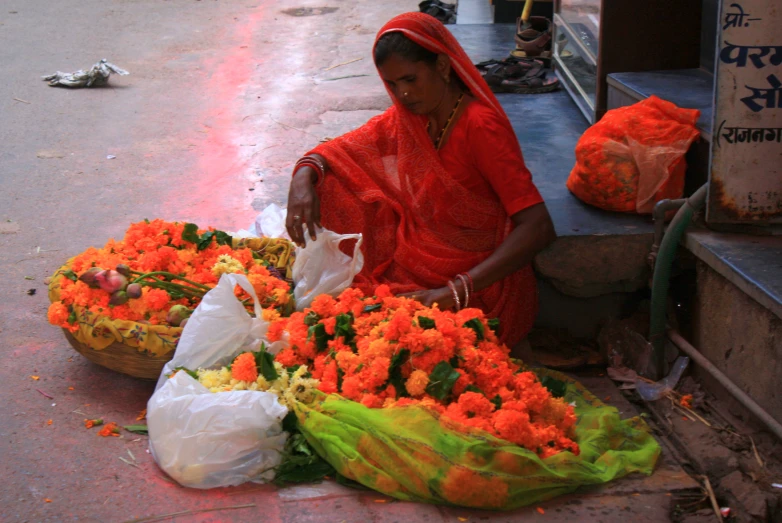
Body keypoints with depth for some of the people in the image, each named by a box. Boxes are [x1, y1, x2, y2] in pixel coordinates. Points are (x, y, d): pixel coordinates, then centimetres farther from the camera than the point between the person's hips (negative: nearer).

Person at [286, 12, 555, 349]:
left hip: (476, 286, -7)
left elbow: (538, 228, -27)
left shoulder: (480, 127, -20)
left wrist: (456, 290, -36)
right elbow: (337, 154, 9)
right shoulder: (407, 119, 2)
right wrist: (303, 178, -17)